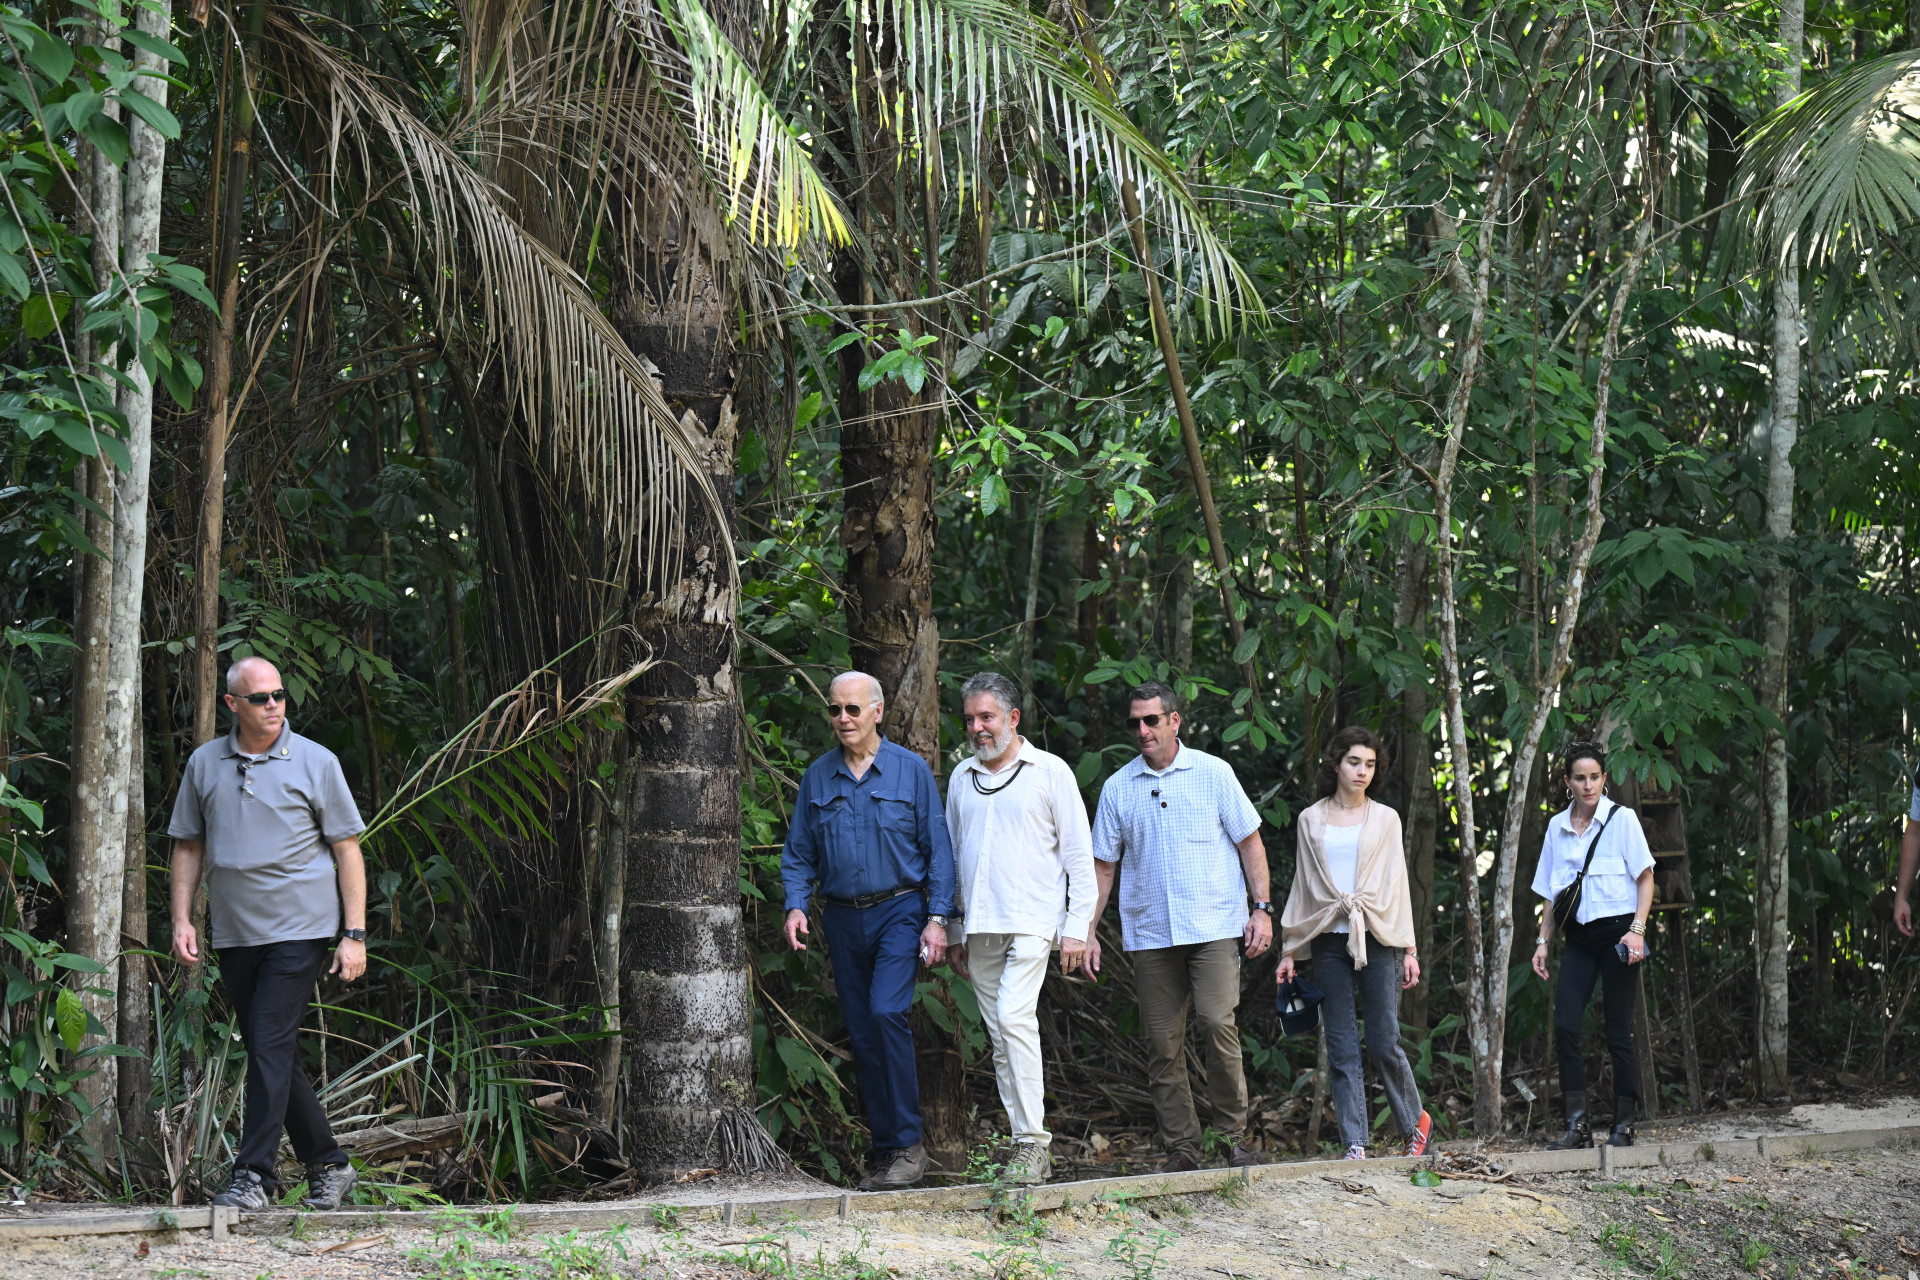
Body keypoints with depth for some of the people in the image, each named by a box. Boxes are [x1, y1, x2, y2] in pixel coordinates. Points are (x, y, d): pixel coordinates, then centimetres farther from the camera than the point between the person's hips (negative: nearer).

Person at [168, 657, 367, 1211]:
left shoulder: (316, 762, -1)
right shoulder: (204, 764, 9)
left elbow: (347, 851, 0)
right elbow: (188, 847, 15)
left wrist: (355, 934, -5)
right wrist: (182, 919, 3)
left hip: (299, 930, -5)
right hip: (234, 933, 5)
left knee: (270, 1046, -12)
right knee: (269, 1054, 8)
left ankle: (254, 1176, -11)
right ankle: (328, 1165, 20)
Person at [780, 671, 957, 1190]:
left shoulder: (910, 770, -1)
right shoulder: (817, 778, 8)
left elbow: (938, 850, -1)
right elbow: (799, 854, 11)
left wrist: (937, 919, -9)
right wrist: (795, 905, -6)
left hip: (900, 911, -4)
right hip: (843, 919, 4)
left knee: (886, 1011, -22)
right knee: (862, 1034, 5)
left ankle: (908, 1143, -14)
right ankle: (885, 1151, 13)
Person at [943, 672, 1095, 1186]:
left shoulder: (1049, 772, 2)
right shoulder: (961, 778, 15)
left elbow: (1079, 855, 2)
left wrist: (1076, 928, -5)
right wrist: (954, 931, 18)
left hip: (1032, 920, -5)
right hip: (979, 927, 5)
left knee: (1014, 1015, -21)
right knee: (1002, 1038, 4)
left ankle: (1033, 1142, -19)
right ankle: (1028, 1148, 8)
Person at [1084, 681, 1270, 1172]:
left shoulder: (1213, 773, 4)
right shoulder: (1118, 788, 10)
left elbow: (1250, 842, 6)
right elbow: (1103, 865, 14)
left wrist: (1262, 909, -2)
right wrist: (1087, 929, 8)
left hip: (1215, 927, -3)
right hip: (1149, 932, 3)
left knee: (1218, 1022, -16)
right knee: (1163, 1043, 1)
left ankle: (1234, 1136, -4)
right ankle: (1181, 1146, 7)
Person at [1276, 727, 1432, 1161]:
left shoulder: (1385, 819, 10)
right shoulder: (1310, 821, 11)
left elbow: (1397, 884, 10)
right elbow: (1302, 886, 14)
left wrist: (1409, 949, 4)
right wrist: (1289, 951, 9)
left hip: (1377, 940, -1)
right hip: (1329, 942, 1)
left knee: (1384, 1044, -6)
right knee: (1342, 1050, -2)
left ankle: (1415, 1120, 16)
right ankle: (1355, 1145, -1)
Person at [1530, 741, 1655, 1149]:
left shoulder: (1621, 819, -2)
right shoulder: (1558, 827, 11)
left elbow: (1645, 878, -1)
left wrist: (1637, 930, -12)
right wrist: (1543, 940, 10)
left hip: (1617, 931, -4)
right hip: (1579, 937, 4)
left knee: (1618, 1032, -2)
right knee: (1565, 1026, -8)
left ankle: (1624, 1126, 5)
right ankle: (1577, 1124, -5)